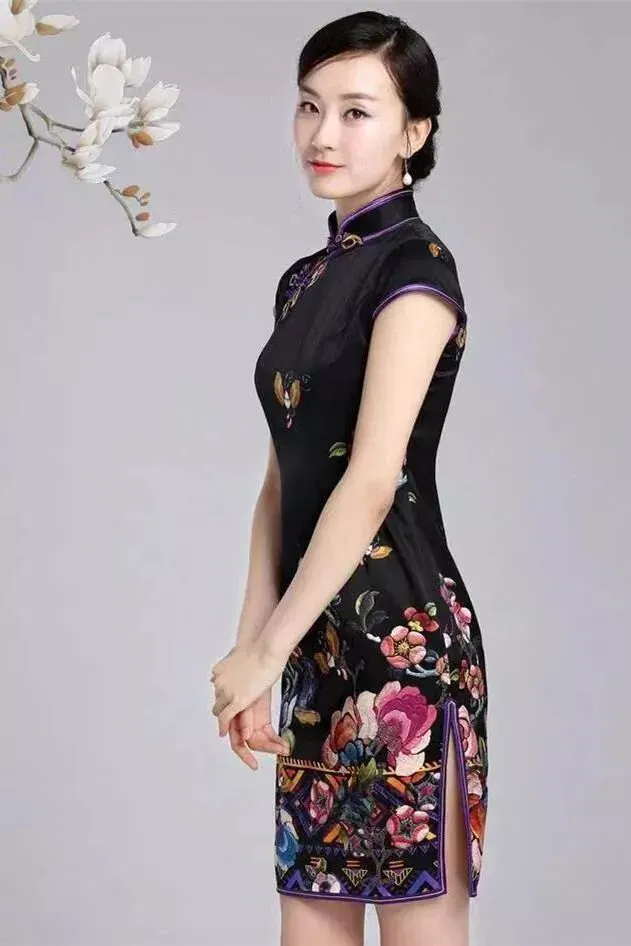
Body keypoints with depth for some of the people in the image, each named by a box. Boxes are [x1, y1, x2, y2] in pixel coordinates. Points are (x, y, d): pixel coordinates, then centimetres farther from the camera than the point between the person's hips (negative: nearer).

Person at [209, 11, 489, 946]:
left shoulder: (415, 266, -9)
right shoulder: (305, 279, 15)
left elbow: (371, 483, -17)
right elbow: (281, 483, 13)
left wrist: (263, 651, -14)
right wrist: (252, 654, 7)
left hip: (399, 634, -8)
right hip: (318, 642, 8)